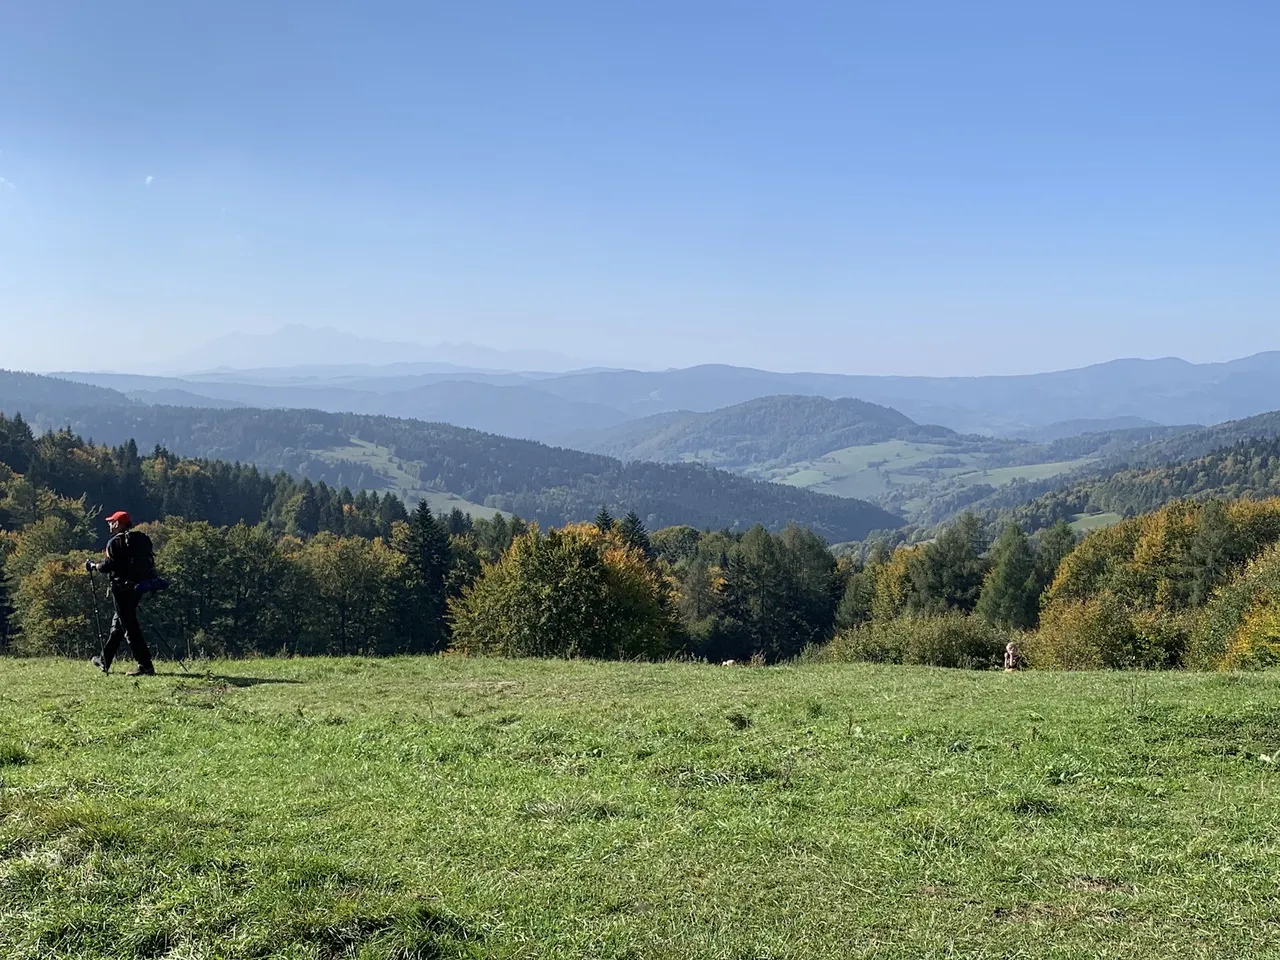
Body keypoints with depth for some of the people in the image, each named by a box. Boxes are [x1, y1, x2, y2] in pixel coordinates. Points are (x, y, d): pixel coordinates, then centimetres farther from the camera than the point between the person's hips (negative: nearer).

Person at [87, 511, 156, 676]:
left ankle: (145, 666, -11)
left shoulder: (115, 542, -10)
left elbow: (108, 566, -16)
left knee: (130, 627, -7)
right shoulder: (142, 539, 11)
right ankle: (104, 661, 33)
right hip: (137, 587, 8)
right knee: (118, 624, 21)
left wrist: (94, 566, 3)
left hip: (122, 589, -8)